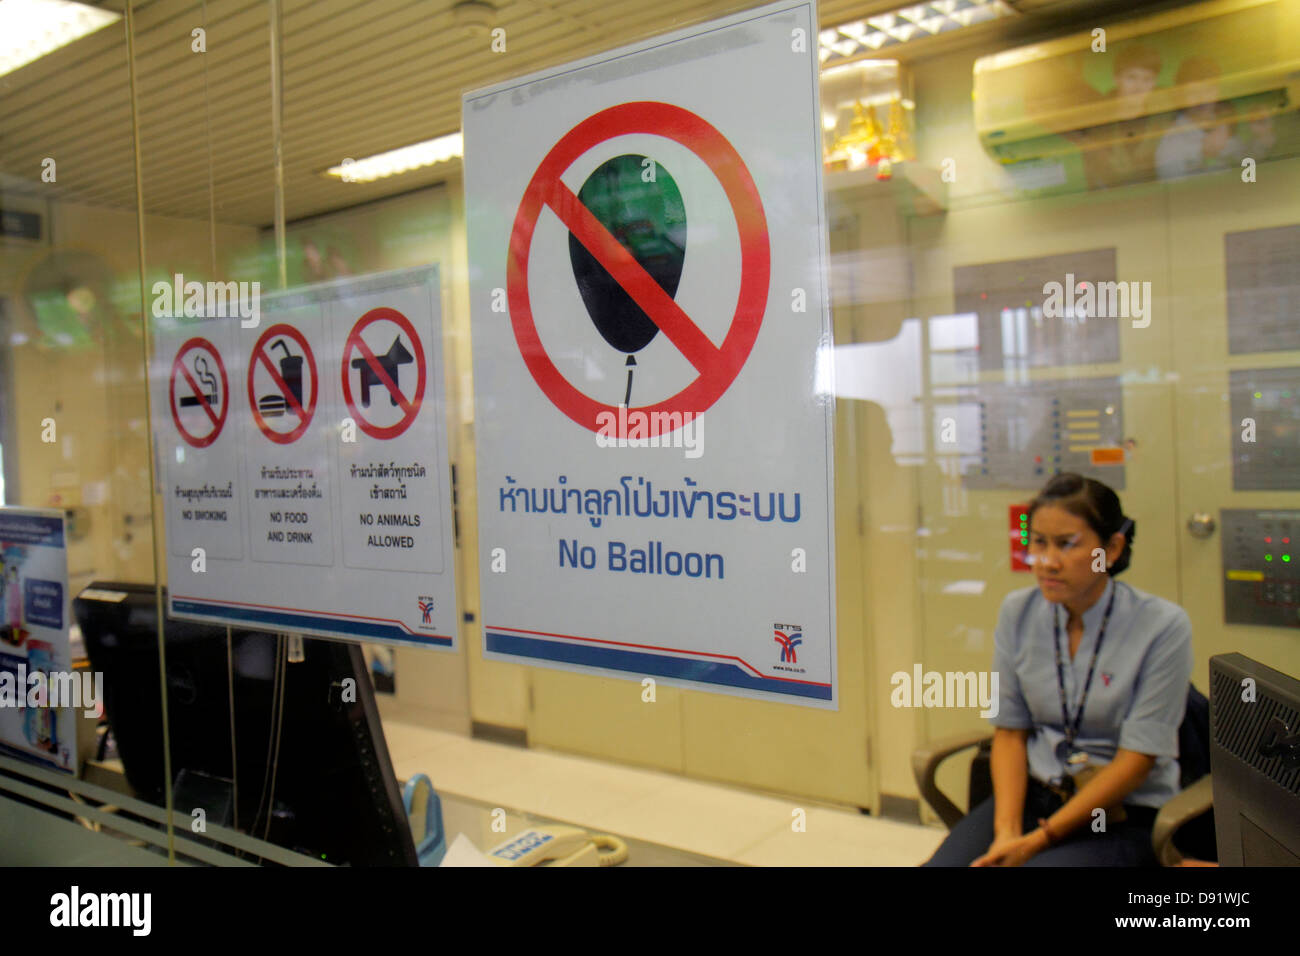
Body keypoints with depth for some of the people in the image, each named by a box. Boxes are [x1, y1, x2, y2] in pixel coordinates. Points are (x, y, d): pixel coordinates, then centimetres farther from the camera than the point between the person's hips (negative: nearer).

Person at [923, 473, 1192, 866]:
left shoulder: (1163, 626, -12)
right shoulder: (1017, 612, 1)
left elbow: (1138, 757, -12)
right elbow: (1009, 730, 3)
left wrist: (1039, 840, -15)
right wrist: (1007, 830, -12)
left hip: (1125, 816, -3)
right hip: (1034, 793, 4)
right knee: (942, 862, -19)